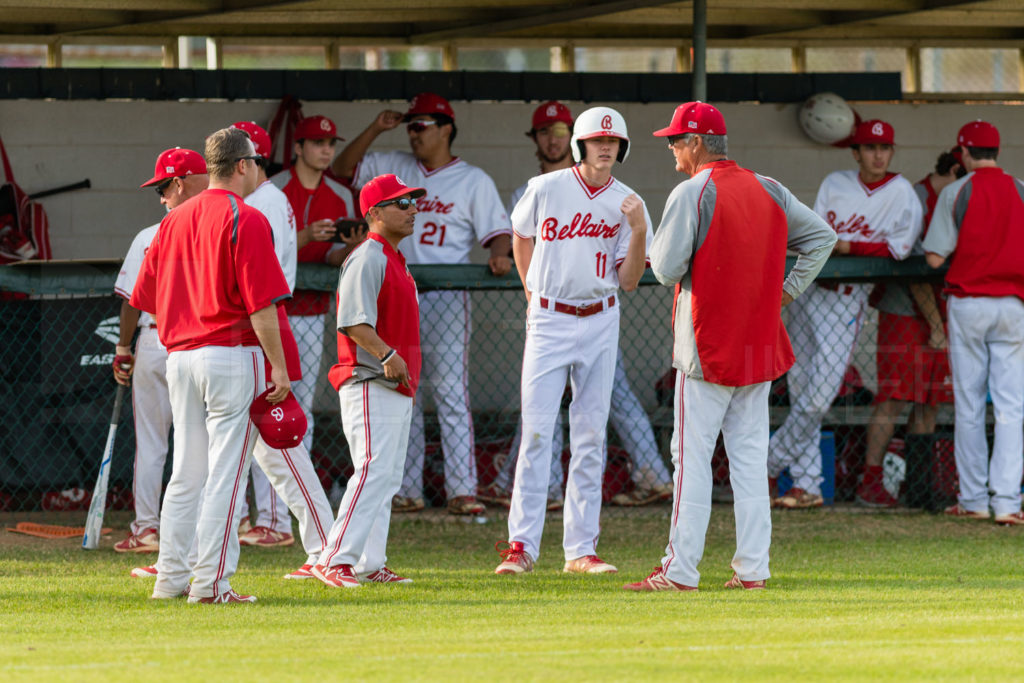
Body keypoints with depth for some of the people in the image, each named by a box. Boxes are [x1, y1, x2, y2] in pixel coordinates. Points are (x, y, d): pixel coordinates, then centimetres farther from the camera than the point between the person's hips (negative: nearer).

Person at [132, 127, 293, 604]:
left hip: (180, 358, 7)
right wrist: (278, 366, -11)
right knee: (225, 471, -5)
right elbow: (260, 304, -15)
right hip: (232, 356, -7)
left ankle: (170, 578, 11)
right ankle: (211, 582, -7)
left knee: (186, 472, 12)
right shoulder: (246, 220, -9)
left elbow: (147, 297, 14)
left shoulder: (174, 220, 12)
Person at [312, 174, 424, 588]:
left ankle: (370, 565, 14)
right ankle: (336, 562, -21)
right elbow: (353, 321, -23)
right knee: (373, 472, -18)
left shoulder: (394, 260, 19)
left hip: (397, 388, 11)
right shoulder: (367, 259, -12)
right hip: (370, 386, -11)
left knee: (387, 477, 11)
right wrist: (386, 355, -34)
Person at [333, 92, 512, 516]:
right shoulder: (395, 169, 14)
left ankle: (461, 490, -12)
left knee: (450, 393, -9)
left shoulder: (473, 181, 3)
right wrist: (375, 129, 7)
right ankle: (406, 491, 10)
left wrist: (499, 255, -25)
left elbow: (496, 230, -3)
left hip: (445, 300, -5)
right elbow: (344, 168, 17)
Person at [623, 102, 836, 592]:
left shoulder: (692, 193, -11)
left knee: (692, 455, -3)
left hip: (708, 347, -6)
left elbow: (667, 270, -14)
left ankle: (680, 571, -6)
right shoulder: (769, 191, 9)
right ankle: (752, 569, 6)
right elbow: (822, 236, 14)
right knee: (750, 456, 8)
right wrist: (788, 291, 13)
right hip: (760, 344, 6)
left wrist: (657, 248, 7)